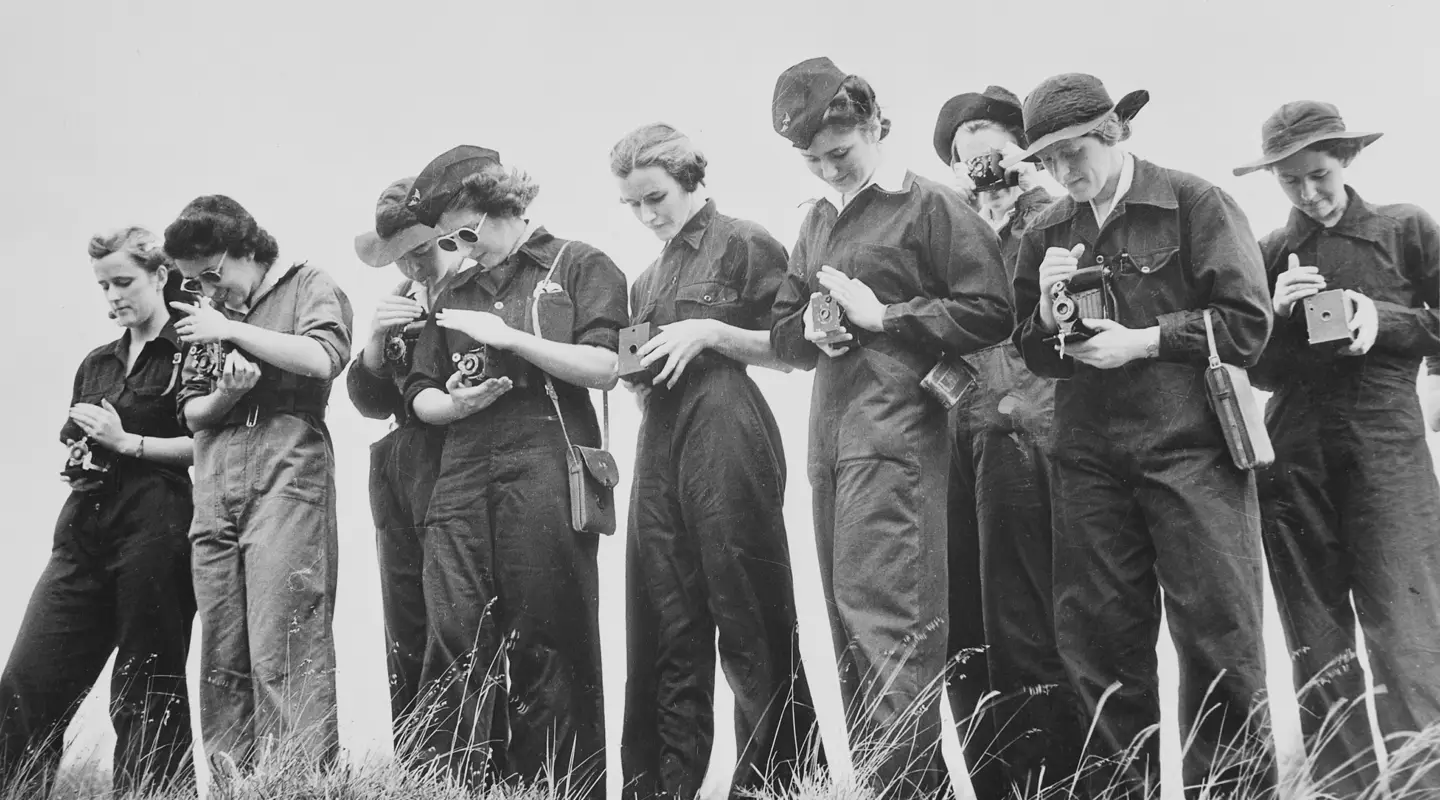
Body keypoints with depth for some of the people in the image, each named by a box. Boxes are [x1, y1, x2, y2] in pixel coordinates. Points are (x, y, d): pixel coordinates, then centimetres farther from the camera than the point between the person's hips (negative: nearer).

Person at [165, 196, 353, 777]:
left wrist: (231, 331, -7)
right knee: (221, 661, 2)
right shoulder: (206, 313, 22)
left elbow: (324, 358, -13)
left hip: (285, 484, -6)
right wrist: (225, 395, -3)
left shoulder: (309, 287, 6)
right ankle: (232, 784, 7)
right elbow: (190, 412, 19)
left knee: (282, 654, -13)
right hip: (215, 496, 6)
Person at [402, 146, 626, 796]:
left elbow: (605, 366, -5)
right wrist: (453, 404, 0)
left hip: (546, 474, -5)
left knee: (551, 650, -3)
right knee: (455, 654, -4)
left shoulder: (580, 267, 8)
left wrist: (507, 336, -9)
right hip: (462, 481, 5)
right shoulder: (455, 294, 24)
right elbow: (419, 395, 23)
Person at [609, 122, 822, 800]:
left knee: (750, 619, -4)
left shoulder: (744, 244, 1)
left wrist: (709, 332, -12)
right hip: (660, 442, 7)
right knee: (666, 634, 4)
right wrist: (633, 373, 5)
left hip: (725, 435, -6)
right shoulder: (647, 280, 21)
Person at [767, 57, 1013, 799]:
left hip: (894, 428, -8)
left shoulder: (931, 207, -2)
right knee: (849, 613, 9)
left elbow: (990, 313, -8)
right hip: (827, 429, 8)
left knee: (881, 607, -13)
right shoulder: (817, 221, 19)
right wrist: (810, 332, 0)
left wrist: (883, 314, -11)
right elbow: (781, 329, 23)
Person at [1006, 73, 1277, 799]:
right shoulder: (1046, 234, 13)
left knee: (1218, 632, -3)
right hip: (1089, 460, 4)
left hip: (1190, 448, -4)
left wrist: (1142, 340, -12)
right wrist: (1048, 310, -4)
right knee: (1097, 639, 7)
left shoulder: (1195, 205, -1)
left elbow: (1248, 323, -6)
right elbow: (1034, 355, 16)